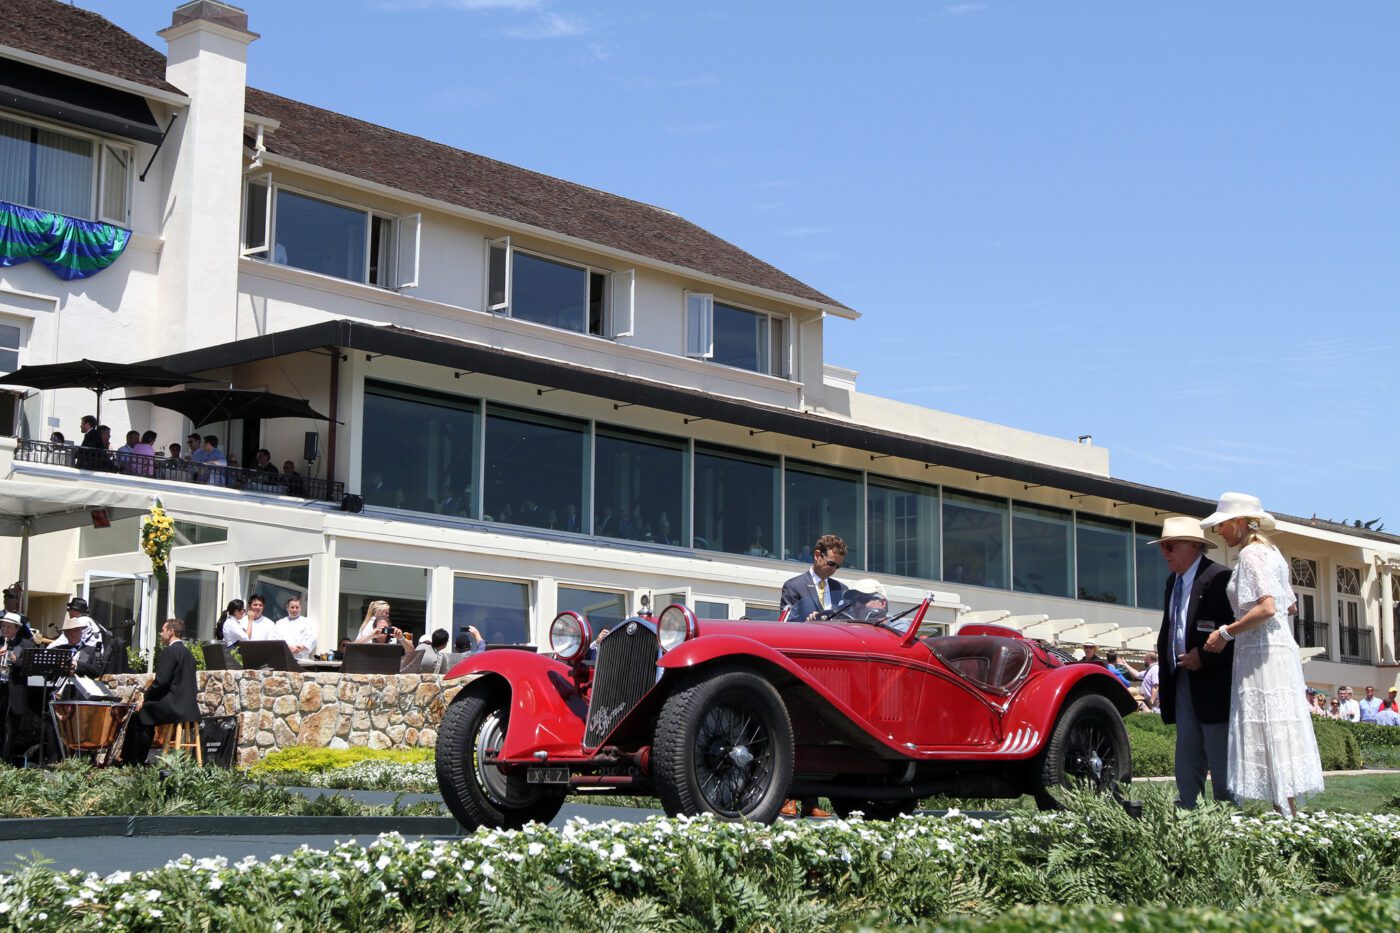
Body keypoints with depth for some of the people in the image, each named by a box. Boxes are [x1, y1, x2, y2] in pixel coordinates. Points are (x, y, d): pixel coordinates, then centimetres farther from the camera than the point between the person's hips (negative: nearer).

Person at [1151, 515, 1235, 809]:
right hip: (1182, 681, 8)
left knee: (1220, 758, -4)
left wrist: (1205, 657, -19)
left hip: (1212, 682, -8)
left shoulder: (1219, 578, -11)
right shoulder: (1172, 582, 17)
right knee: (1187, 758, 9)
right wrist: (1166, 658, 11)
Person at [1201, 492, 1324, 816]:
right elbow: (1288, 604, 23)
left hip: (1261, 655, -10)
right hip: (1279, 649, 10)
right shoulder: (1269, 552, 19)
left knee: (1269, 734, -10)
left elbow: (1266, 607, -22)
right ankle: (1287, 813, 8)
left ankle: (1286, 816, -12)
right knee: (1276, 737, 8)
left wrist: (1226, 633, -14)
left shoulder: (1251, 554, -10)